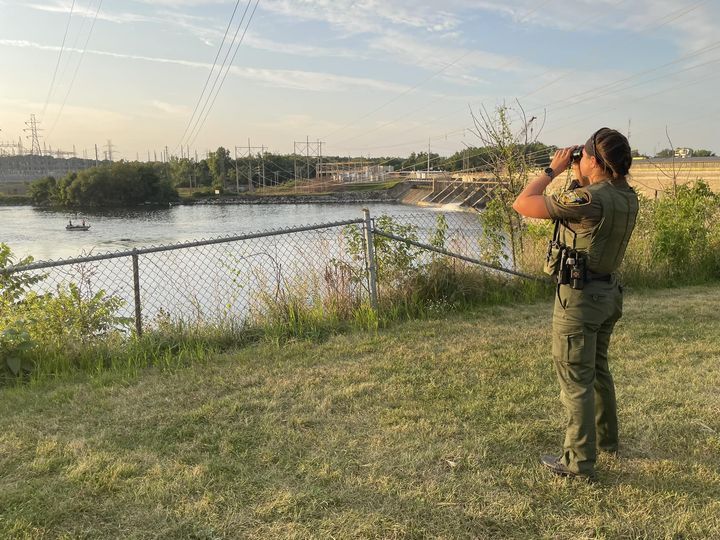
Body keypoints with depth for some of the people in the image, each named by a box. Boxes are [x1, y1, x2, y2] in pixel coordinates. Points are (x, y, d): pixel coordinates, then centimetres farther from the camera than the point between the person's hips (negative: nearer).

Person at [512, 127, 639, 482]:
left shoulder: (587, 199, -24)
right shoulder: (627, 197, 1)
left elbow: (523, 205, -19)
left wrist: (554, 169, -9)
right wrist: (581, 178, 11)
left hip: (578, 296, -8)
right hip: (608, 292, 9)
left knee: (575, 379, 1)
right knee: (598, 370, 23)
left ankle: (579, 461, 9)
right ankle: (605, 439, 39)